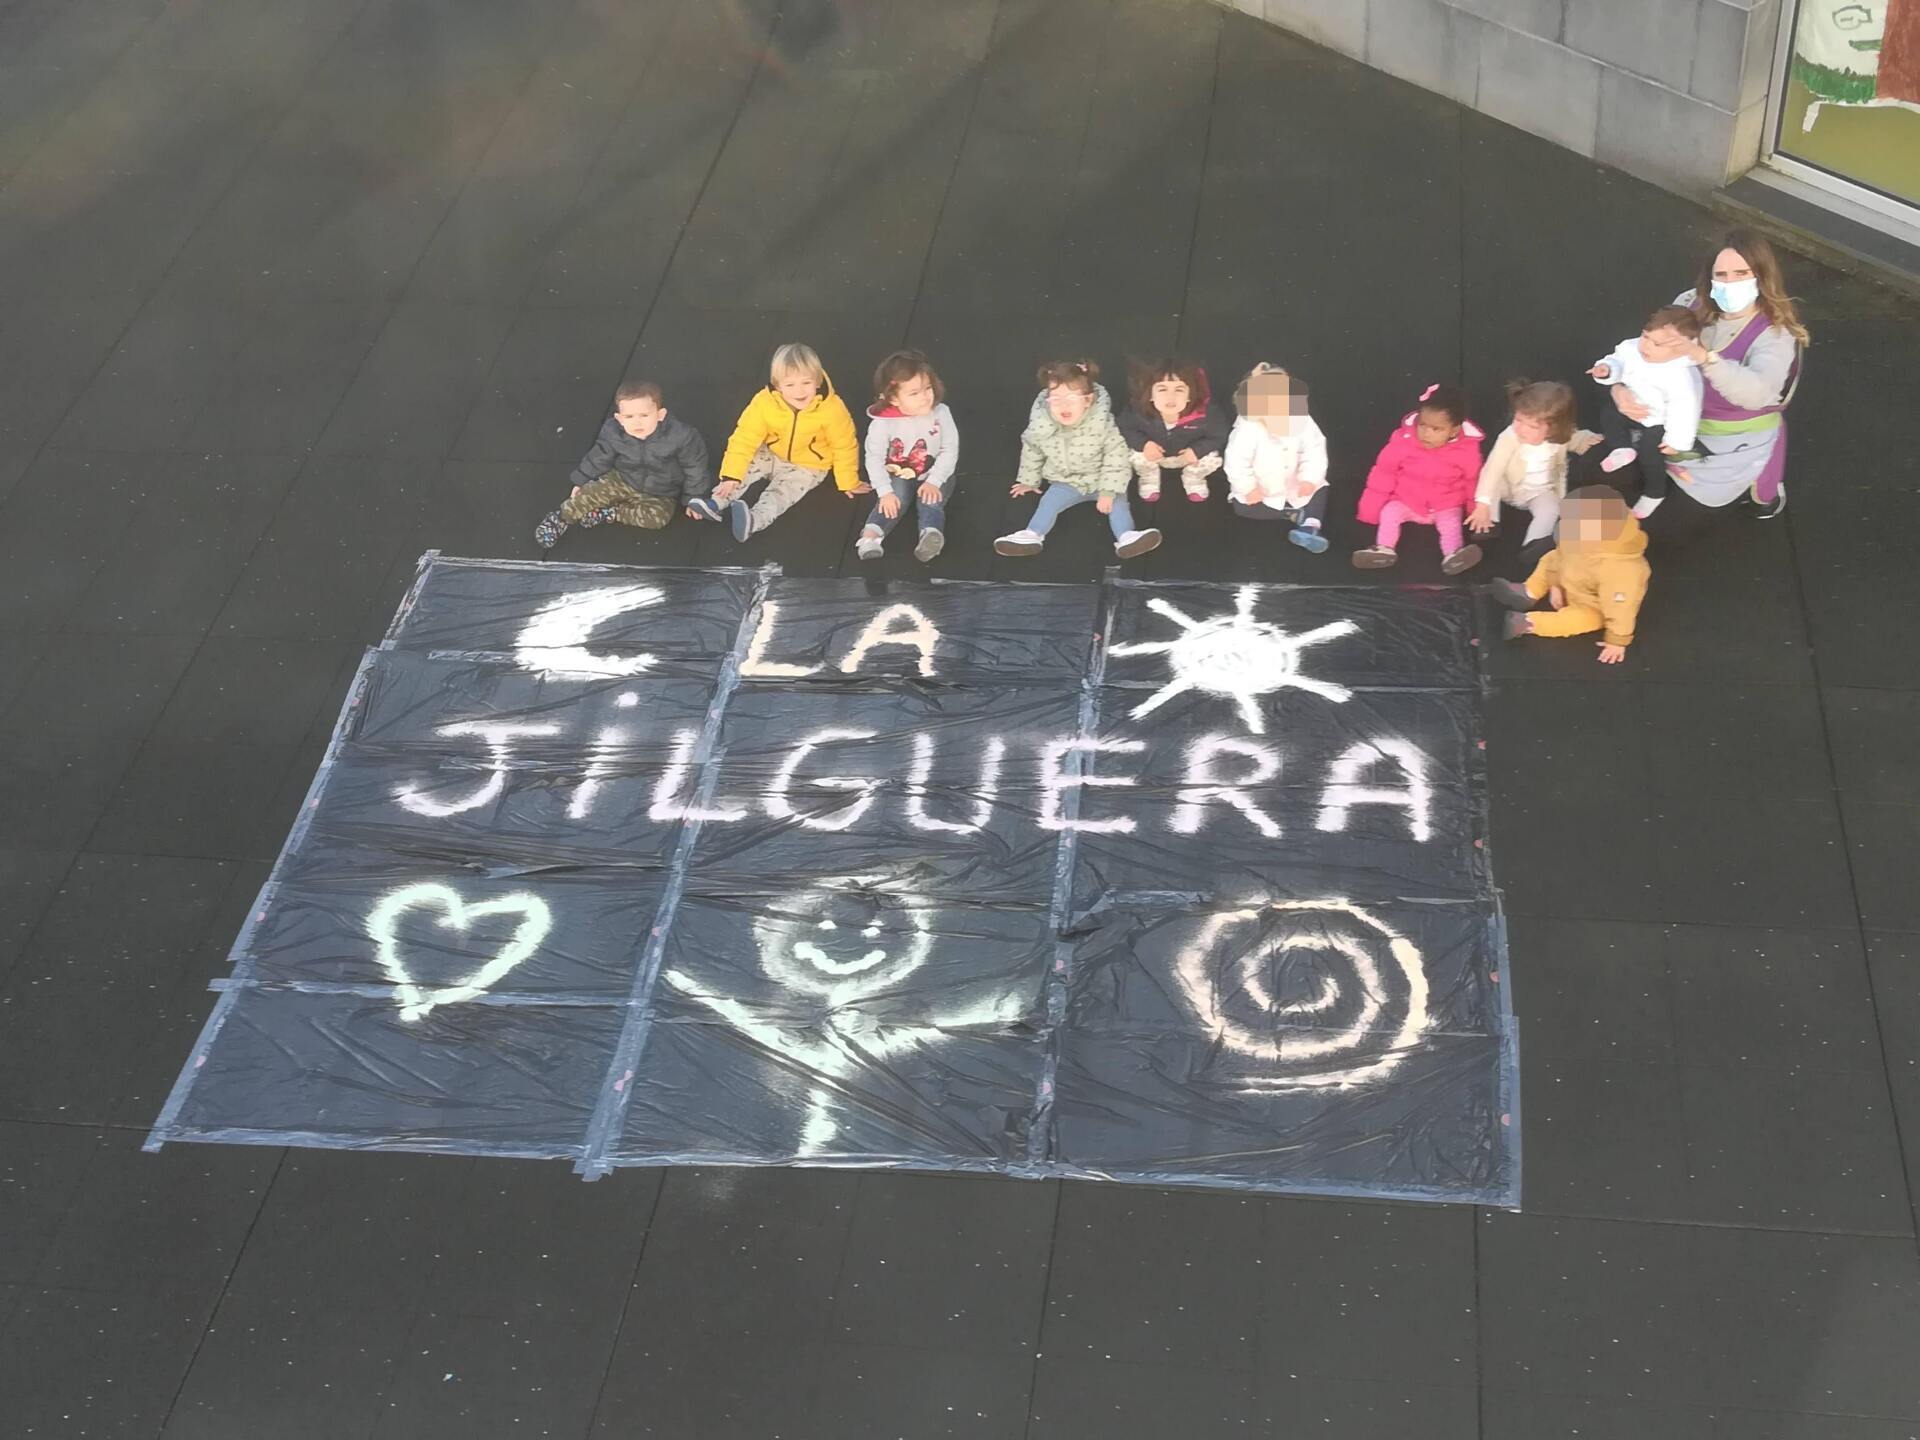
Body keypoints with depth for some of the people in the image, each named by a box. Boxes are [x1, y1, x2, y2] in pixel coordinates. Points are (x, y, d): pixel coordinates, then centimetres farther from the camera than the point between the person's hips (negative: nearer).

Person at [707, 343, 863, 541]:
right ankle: (718, 503, -23)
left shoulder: (831, 408, -28)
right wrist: (731, 475, -26)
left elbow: (844, 447, -14)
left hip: (807, 467, -3)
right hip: (772, 456, 3)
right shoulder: (764, 403, -26)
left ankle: (754, 520, -47)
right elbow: (744, 439, -21)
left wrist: (849, 483, -4)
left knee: (780, 493, -25)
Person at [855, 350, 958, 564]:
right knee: (897, 495, -27)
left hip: (934, 476, 0)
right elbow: (874, 459, -15)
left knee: (931, 500, -26)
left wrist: (933, 482, -19)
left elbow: (950, 450, -11)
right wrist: (885, 492, -24)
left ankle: (932, 534, -54)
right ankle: (871, 535, -45)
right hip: (898, 477, 0)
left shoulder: (940, 413, -15)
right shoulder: (882, 423, -19)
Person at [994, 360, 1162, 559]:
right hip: (1066, 483, 2)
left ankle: (1126, 537, -36)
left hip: (1101, 481, -2)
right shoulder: (1040, 427, -19)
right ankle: (1032, 536, -26)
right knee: (1049, 502, -17)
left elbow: (1116, 458, -20)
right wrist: (1029, 482, 15)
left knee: (1117, 501, -22)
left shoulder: (1102, 424, -26)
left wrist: (1108, 491, -23)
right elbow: (1031, 453, 3)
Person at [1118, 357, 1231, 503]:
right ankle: (1149, 479, 16)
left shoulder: (1205, 413, -38)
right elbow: (1125, 428, -17)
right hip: (1154, 452, 0)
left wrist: (1197, 450, -30)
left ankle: (1193, 479, 22)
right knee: (1135, 452, -26)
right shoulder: (1139, 411, -38)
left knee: (1212, 458, -21)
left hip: (1188, 454, 0)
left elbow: (1221, 435, -19)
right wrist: (1142, 443, -34)